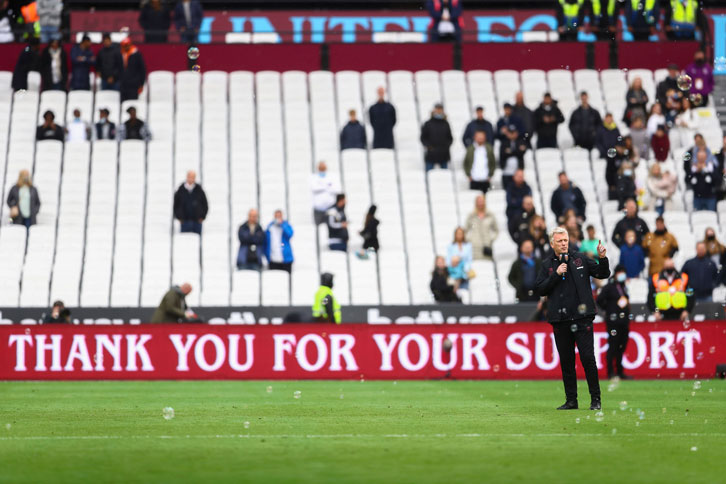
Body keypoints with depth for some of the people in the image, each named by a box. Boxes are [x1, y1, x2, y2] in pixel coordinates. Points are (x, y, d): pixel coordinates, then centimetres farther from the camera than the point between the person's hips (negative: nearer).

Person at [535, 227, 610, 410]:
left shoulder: (580, 259, 6)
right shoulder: (547, 265, 8)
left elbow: (603, 274, 9)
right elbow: (540, 289, 0)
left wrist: (602, 258, -9)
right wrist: (556, 274, -9)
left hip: (582, 318, -2)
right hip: (560, 321, 2)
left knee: (587, 358, -6)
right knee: (566, 361, 6)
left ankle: (595, 399, 1)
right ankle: (571, 400, 13)